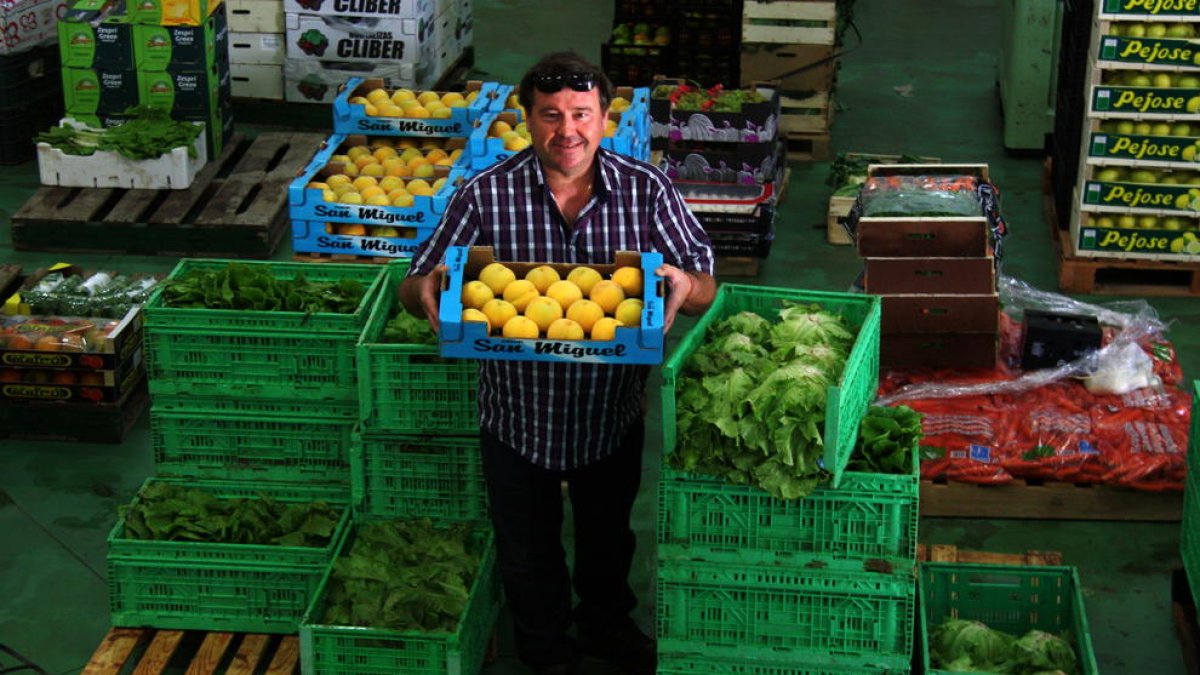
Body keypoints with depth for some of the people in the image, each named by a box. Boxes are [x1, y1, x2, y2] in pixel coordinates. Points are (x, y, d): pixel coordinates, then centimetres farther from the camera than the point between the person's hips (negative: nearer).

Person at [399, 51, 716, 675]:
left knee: (609, 534, 27)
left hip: (612, 411, 1)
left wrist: (683, 284, -33)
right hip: (518, 414, -1)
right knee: (528, 550, 21)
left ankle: (607, 624, 56)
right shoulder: (485, 195, -15)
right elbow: (414, 286, -10)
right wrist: (427, 290, -34)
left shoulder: (646, 191, -12)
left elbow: (705, 289, -9)